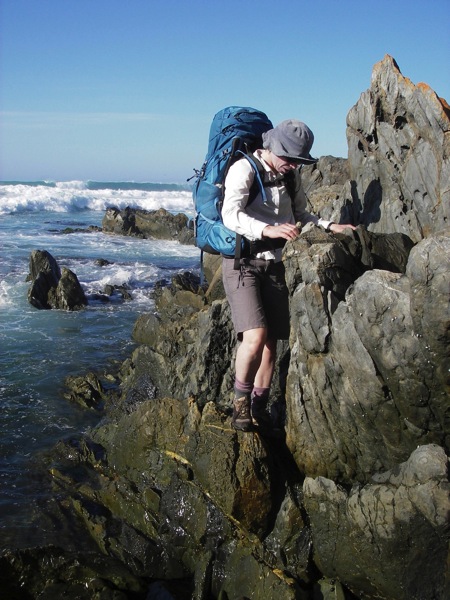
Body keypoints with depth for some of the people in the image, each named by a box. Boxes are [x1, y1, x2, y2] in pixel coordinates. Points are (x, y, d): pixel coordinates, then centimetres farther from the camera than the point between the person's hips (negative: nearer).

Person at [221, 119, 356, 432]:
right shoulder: (244, 170, -12)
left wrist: (330, 226, 6)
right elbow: (231, 215, -24)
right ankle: (240, 403, -4)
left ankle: (259, 408, 18)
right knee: (255, 336, -21)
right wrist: (267, 230, -39)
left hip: (274, 264, 7)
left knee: (271, 341, 5)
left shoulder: (290, 178, 10)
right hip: (243, 262, -7)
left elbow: (300, 214, 22)